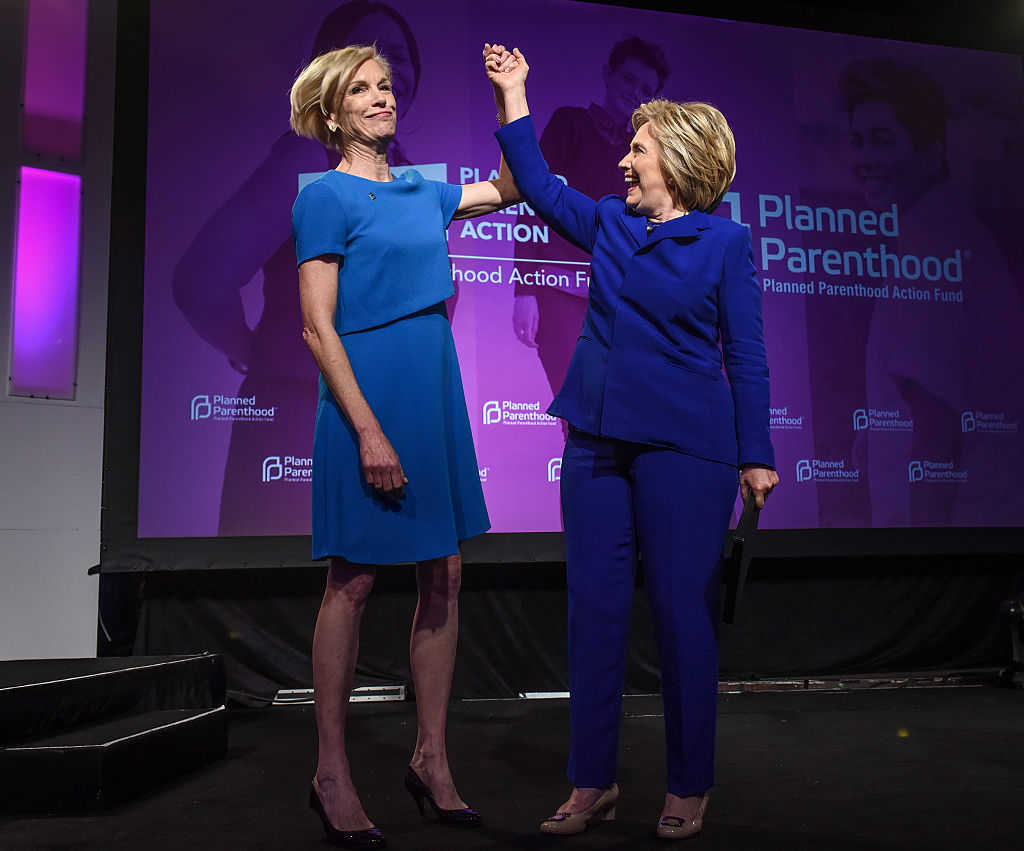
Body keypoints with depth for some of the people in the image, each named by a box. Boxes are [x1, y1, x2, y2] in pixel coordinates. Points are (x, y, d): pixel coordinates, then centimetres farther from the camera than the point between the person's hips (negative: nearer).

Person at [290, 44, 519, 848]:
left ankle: (432, 760, 20)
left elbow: (508, 187, 26)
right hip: (367, 398, -7)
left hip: (435, 399, 7)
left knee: (444, 577, 7)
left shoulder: (421, 193, 14)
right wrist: (369, 430, -19)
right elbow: (317, 327, -11)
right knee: (353, 583, 1)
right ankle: (332, 774, 15)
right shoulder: (326, 196, -5)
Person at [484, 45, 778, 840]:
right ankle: (593, 781, 18)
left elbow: (746, 357, -1)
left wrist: (757, 457, -5)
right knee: (595, 607, 6)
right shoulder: (610, 225, 13)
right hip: (598, 438, 5)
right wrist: (514, 95, 22)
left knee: (684, 611, 1)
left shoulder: (724, 242, 1)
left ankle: (690, 788, 18)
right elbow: (539, 186, 24)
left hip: (683, 446, -5)